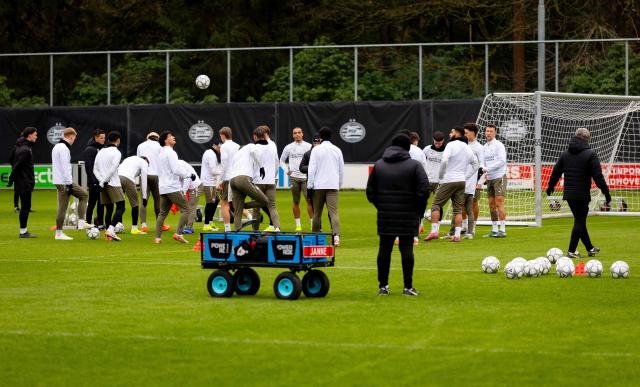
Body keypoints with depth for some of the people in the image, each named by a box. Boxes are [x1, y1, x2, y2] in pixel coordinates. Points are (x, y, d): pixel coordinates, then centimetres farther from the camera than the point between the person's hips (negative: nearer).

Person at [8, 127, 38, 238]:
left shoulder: (19, 146, 11)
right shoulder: (26, 150, -19)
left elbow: (11, 160, 20)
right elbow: (17, 166, -20)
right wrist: (11, 180, -12)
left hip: (20, 182, 10)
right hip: (25, 183, -10)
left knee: (25, 206, 12)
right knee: (26, 206, -4)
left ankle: (23, 230, 15)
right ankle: (23, 231, -1)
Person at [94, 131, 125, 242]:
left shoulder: (100, 152, 15)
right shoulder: (116, 153, -6)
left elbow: (95, 169, 11)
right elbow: (112, 169, -16)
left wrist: (101, 180, 0)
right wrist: (104, 181, -10)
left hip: (103, 185, 7)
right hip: (113, 184, -7)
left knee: (109, 208, 11)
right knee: (121, 208, -7)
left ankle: (109, 234, 7)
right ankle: (111, 229, -23)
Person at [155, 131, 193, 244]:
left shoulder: (161, 153, 19)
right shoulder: (170, 153, -10)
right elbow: (177, 170, -18)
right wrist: (189, 175, -8)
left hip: (163, 187, 9)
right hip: (173, 187, -9)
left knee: (162, 213, 11)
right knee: (185, 210, -5)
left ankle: (157, 237, 5)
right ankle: (178, 233, -15)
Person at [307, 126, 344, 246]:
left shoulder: (316, 150, -2)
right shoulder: (337, 150, 8)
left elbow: (312, 169, -6)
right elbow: (341, 170, 14)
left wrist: (309, 185, -2)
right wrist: (339, 184, 24)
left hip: (318, 186, -1)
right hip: (333, 185, 1)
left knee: (317, 213, 9)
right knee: (333, 211, -8)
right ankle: (336, 235, -25)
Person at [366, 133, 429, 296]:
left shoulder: (378, 165, 8)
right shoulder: (414, 165, -3)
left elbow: (370, 191, 7)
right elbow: (424, 190, -10)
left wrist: (381, 206, 13)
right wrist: (418, 211, 2)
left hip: (384, 216, 3)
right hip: (408, 216, -3)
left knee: (384, 249, 7)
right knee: (407, 249, 0)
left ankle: (383, 286, 9)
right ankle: (408, 287, -1)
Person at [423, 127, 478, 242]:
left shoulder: (451, 145, -8)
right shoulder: (467, 148, 15)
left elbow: (444, 160, -21)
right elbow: (476, 165, 22)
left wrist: (440, 175, -8)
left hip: (449, 180, -6)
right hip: (462, 181, 6)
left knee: (436, 205, 1)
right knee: (458, 209, 7)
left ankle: (434, 231, -7)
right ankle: (457, 235, 1)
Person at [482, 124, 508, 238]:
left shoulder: (498, 145, -8)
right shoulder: (485, 147, 14)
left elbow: (502, 161, -17)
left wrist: (488, 169, -18)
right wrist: (484, 170, -2)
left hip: (499, 177, -7)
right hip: (490, 178, 7)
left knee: (499, 203, -11)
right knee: (491, 205, 6)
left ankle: (502, 230, -11)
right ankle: (494, 230, 10)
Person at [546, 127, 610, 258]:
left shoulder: (565, 153, 9)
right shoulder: (590, 154, -9)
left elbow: (556, 172, 15)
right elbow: (598, 176, -13)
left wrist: (550, 187, 29)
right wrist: (606, 192, -8)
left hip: (569, 194, 6)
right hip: (582, 195, -6)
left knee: (580, 220, 16)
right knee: (580, 221, 0)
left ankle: (590, 248, 28)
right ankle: (571, 251, -2)